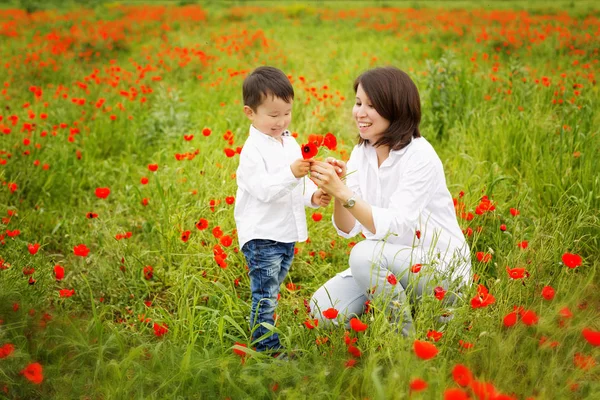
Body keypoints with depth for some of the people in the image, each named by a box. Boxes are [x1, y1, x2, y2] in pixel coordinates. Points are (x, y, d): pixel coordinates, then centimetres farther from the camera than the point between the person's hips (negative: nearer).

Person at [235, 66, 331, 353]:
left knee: (271, 293, 19)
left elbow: (298, 184, 19)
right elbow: (263, 189, -24)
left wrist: (313, 195, -1)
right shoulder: (253, 150, -15)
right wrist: (291, 174, -37)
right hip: (261, 235, -8)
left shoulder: (290, 143, 11)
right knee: (265, 296, -5)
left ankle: (266, 337, 31)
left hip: (288, 234, 8)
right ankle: (267, 348, 2)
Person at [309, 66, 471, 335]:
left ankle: (407, 333, -11)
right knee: (322, 307, -13)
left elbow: (393, 227, -28)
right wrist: (336, 189, -23)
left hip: (442, 268, -6)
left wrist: (343, 192, -35)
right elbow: (347, 228, -4)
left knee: (365, 254, -32)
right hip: (388, 262, 6)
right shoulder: (361, 153, 1)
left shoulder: (420, 157, -19)